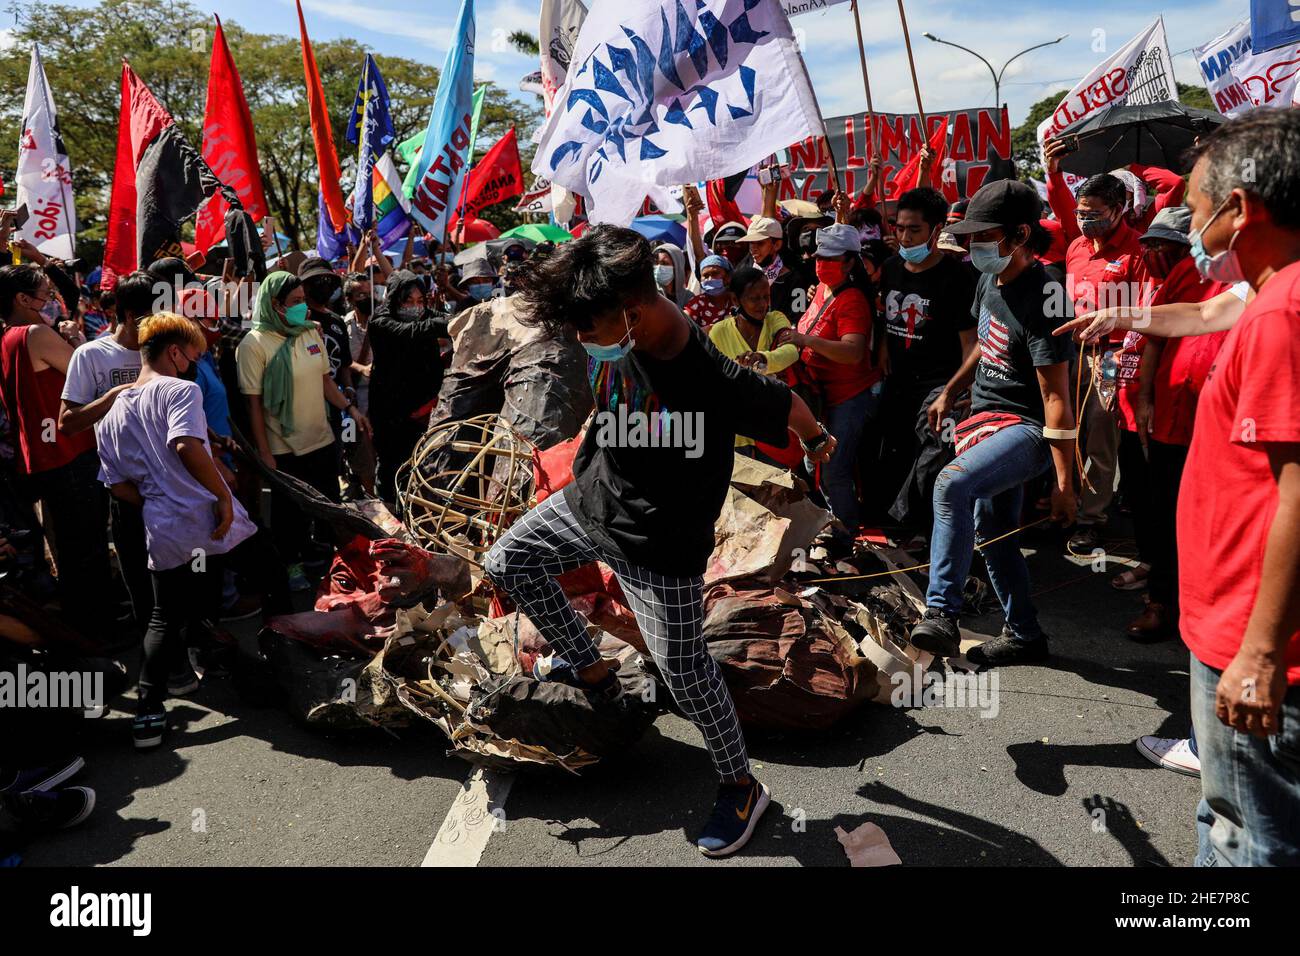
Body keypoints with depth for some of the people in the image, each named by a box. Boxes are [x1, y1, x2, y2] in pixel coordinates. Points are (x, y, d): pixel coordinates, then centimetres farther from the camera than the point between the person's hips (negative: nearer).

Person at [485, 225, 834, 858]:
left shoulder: (715, 381, -34)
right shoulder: (617, 328, -16)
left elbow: (786, 406, -14)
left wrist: (817, 440, 6)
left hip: (659, 548, -7)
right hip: (591, 500, 7)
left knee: (684, 673, 4)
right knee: (506, 563, 13)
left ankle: (741, 786, 29)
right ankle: (590, 670, 31)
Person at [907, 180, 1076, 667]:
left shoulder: (1040, 297, -20)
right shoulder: (990, 282, 6)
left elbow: (1057, 398, -22)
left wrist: (1063, 483, -22)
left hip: (1025, 427, -10)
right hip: (987, 417, 10)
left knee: (953, 484, -33)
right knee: (990, 530, 13)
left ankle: (941, 613, -26)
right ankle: (1024, 635, 28)